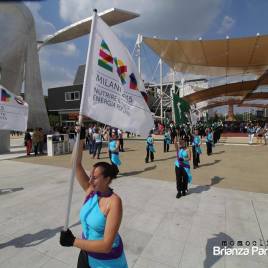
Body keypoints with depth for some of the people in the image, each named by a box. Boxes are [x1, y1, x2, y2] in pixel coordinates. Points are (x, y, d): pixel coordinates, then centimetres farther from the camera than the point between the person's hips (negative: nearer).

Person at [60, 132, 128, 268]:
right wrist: (80, 139, -26)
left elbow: (107, 245, -31)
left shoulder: (114, 202, -30)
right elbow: (76, 164, -17)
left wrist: (73, 241, -27)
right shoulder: (90, 190, -12)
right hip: (86, 253, 5)